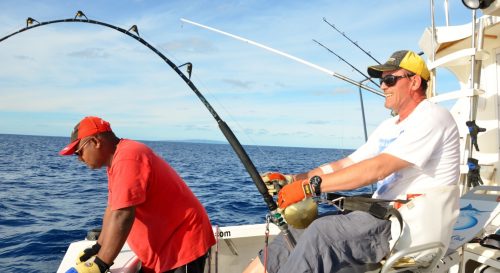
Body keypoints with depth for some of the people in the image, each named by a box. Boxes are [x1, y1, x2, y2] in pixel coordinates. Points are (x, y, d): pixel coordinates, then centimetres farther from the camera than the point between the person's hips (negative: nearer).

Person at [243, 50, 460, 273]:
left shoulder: (432, 118, -9)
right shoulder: (390, 126, 20)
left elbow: (378, 168, -22)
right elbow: (347, 164, 14)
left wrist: (311, 185, -24)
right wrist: (294, 179, 2)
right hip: (386, 216, 8)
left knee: (323, 232, -28)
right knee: (297, 234, -6)